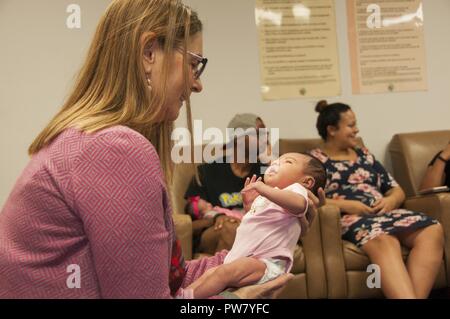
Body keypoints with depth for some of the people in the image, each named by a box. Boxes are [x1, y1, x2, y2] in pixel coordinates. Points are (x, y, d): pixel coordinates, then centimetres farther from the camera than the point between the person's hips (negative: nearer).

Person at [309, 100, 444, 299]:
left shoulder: (364, 155, 26)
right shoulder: (314, 161, 8)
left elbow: (397, 191, 24)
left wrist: (390, 200, -1)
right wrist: (345, 205, -14)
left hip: (384, 213, 6)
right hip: (347, 218, -5)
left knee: (432, 230, -24)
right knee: (383, 241, -39)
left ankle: (415, 295, -35)